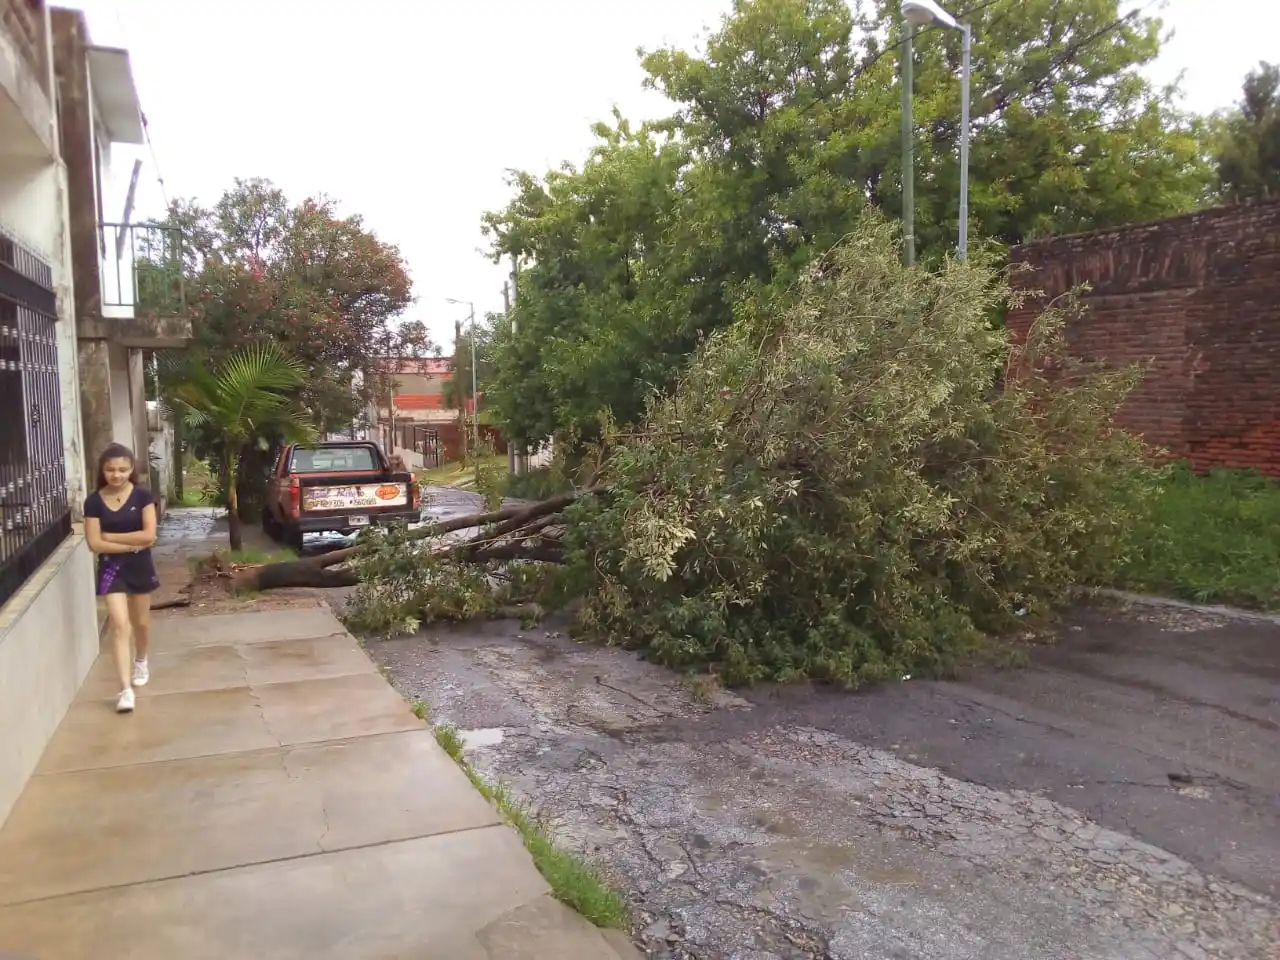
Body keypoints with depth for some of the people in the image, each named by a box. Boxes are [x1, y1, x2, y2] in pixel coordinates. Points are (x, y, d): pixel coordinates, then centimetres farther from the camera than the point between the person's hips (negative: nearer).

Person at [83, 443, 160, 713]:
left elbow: (149, 535, -15)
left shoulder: (142, 495, -8)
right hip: (111, 568, -1)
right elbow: (95, 544, -10)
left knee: (141, 621, 16)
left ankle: (141, 662, 46)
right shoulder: (94, 501, -6)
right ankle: (125, 689, -10)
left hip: (140, 566, 1)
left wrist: (111, 536, -14)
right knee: (119, 625, -10)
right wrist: (133, 543, -14)